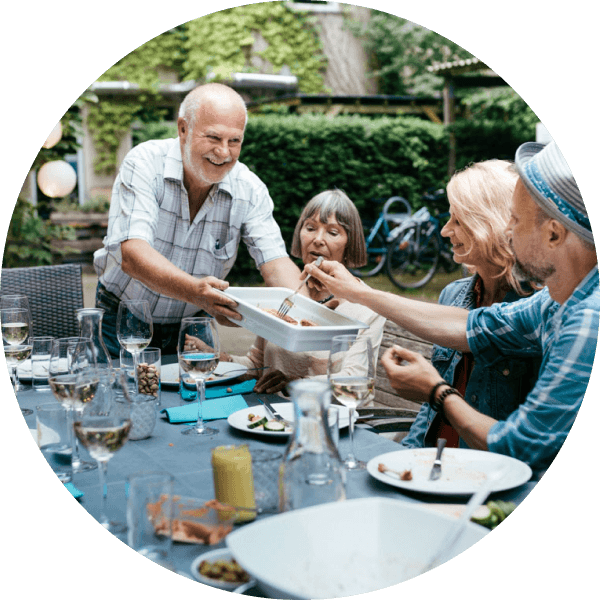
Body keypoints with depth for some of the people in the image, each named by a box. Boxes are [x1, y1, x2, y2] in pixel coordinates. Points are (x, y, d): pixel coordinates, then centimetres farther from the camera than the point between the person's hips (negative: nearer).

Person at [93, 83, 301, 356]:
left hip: (189, 325, 3)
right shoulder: (144, 163, -19)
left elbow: (276, 263, -12)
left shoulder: (250, 190, -9)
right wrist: (194, 291, -47)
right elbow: (132, 254, -29)